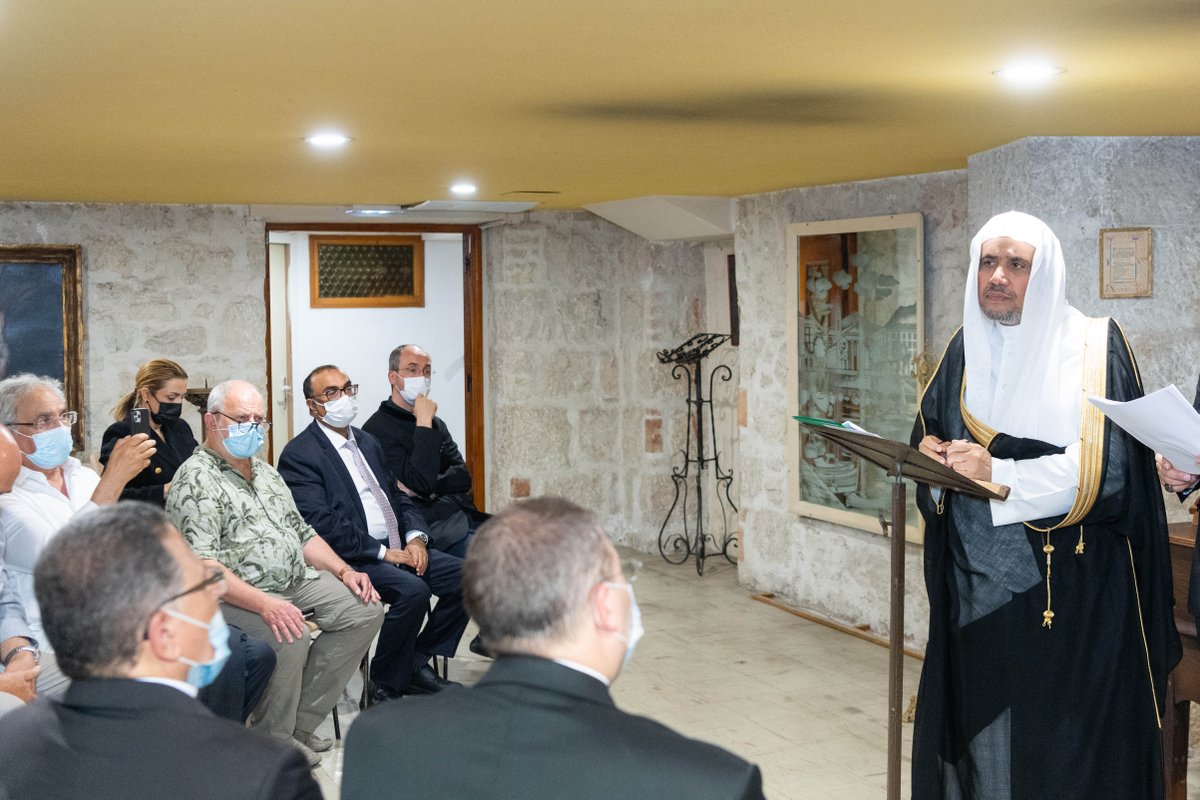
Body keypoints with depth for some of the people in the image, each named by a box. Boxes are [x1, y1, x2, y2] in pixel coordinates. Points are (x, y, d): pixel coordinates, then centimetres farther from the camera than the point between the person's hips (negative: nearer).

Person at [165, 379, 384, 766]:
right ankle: (274, 738, -9)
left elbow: (302, 533, 24)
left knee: (364, 610, -7)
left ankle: (301, 721, -3)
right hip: (237, 596, -9)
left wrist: (343, 570, 7)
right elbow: (200, 566, -21)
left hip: (297, 582, 9)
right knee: (291, 637, -33)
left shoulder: (265, 473, 19)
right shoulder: (195, 481, -10)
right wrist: (264, 604, -32)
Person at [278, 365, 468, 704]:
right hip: (352, 559, -8)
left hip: (398, 548, 8)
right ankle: (385, 685, -11)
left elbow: (397, 495, 21)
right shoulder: (299, 454, -7)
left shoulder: (367, 442, 20)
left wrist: (415, 536, 0)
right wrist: (382, 552, -18)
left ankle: (418, 661, 6)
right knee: (413, 590, -31)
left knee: (464, 575, -9)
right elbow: (321, 523, -17)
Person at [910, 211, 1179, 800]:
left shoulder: (1094, 348, -5)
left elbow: (1107, 468, -14)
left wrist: (1001, 475, -22)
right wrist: (933, 456, -8)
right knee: (979, 724, 7)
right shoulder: (966, 351, 10)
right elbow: (929, 434, 15)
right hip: (976, 589, 4)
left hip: (1070, 590, -4)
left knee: (1060, 734, 0)